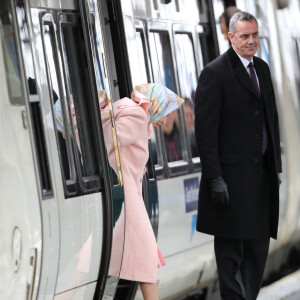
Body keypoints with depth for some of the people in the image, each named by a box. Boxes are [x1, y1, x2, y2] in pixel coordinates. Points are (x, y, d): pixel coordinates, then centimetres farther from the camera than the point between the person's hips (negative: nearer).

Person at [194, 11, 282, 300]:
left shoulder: (262, 68, 13)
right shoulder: (215, 73, -10)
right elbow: (205, 129, -13)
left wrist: (276, 164, 14)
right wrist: (214, 177, -17)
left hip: (262, 171, 7)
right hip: (233, 176, -7)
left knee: (258, 246, 12)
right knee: (231, 249, 1)